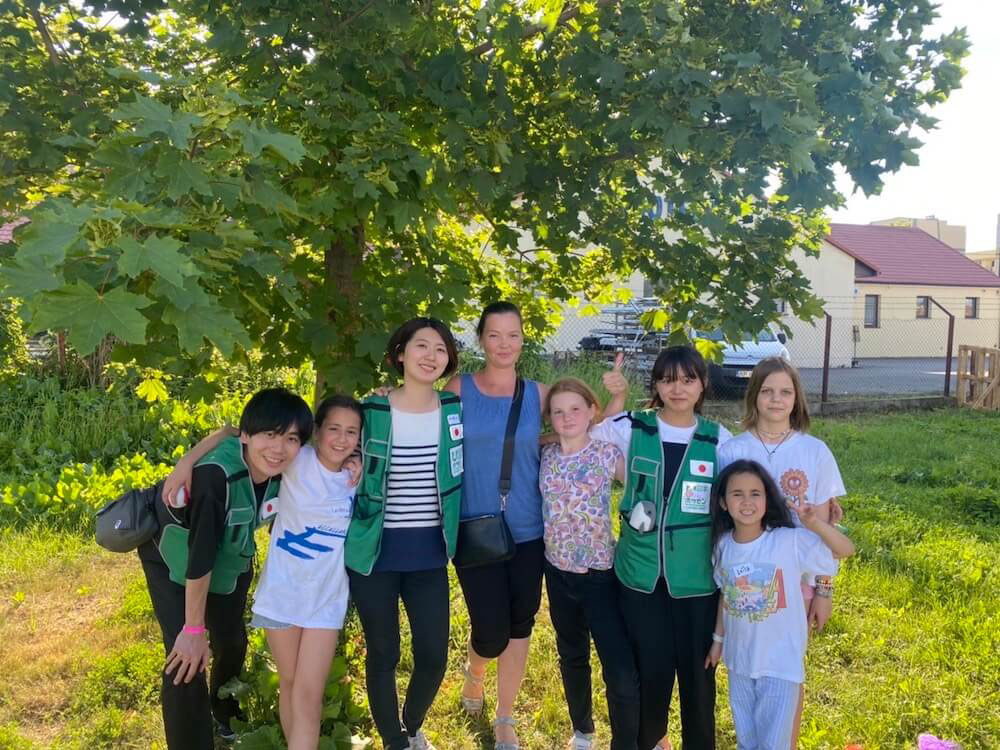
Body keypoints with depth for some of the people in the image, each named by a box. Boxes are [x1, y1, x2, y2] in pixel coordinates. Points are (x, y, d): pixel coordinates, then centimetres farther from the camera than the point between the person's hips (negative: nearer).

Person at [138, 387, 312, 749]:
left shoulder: (286, 470, -24)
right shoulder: (216, 474, -42)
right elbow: (199, 554, -35)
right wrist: (194, 629, -28)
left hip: (230, 559, 6)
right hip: (175, 559, -6)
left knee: (232, 641, 22)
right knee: (186, 660, -15)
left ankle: (226, 717, 52)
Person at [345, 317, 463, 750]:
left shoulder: (455, 410, 0)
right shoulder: (371, 412, -6)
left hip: (429, 554, 2)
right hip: (375, 552, -2)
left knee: (433, 656, 5)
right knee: (383, 654, 8)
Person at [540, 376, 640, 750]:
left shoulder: (608, 453, -8)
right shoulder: (546, 455, -1)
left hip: (600, 572, -3)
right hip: (559, 570, 4)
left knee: (622, 672, -7)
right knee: (572, 657, 21)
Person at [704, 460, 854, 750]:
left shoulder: (791, 541, -18)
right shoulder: (723, 544, -7)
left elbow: (847, 550, -20)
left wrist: (815, 524, -36)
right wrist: (718, 639, 14)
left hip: (781, 662, -4)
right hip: (739, 660, 4)